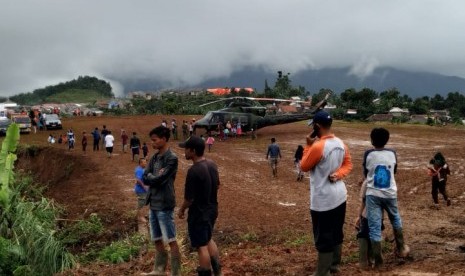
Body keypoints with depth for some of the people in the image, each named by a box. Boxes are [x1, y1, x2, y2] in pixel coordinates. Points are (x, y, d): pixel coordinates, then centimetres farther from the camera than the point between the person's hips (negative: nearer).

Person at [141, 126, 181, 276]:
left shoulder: (172, 158, -14)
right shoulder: (154, 158, 10)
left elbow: (160, 179, -21)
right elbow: (145, 178, 3)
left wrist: (150, 177, -4)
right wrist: (155, 177, -12)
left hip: (164, 204, -8)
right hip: (153, 203, 8)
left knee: (171, 240, 0)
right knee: (157, 239, 17)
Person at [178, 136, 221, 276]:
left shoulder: (193, 171, -26)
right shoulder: (212, 165, -1)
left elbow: (189, 198, -21)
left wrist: (181, 210, -3)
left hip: (199, 214, -8)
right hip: (212, 210, 8)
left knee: (201, 246, 6)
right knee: (208, 240, 25)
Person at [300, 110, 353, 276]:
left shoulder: (317, 146, -22)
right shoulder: (341, 144, 3)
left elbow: (304, 167, -9)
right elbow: (348, 164, 11)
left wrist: (308, 145, -4)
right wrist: (337, 174, -5)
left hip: (323, 200, -8)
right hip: (340, 196, 8)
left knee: (323, 239, 0)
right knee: (337, 234, 21)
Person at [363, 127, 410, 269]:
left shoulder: (368, 154, -6)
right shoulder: (392, 153, 0)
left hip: (373, 194, -2)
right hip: (390, 194, 2)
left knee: (374, 227, 1)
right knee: (395, 219, 26)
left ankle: (378, 260, 1)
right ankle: (401, 249, 38)